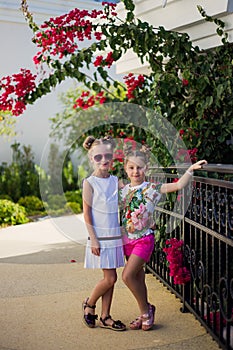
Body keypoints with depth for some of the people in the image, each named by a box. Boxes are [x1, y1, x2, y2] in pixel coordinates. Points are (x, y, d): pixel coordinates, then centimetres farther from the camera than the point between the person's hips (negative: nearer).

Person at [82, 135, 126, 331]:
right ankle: (89, 304, 21)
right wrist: (93, 239, -12)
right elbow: (86, 214, -8)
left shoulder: (116, 181, 7)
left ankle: (105, 317, 21)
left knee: (111, 278, 9)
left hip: (115, 236, 5)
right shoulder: (90, 183, -8)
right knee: (110, 278, -4)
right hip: (100, 237, -5)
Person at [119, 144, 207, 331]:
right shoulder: (123, 190, 4)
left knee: (128, 275, -14)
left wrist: (191, 169, -23)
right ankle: (145, 313, 27)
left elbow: (179, 185, -16)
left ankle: (146, 309, 6)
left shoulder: (152, 188, -8)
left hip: (144, 238, -5)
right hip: (128, 239, 5)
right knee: (138, 278, 13)